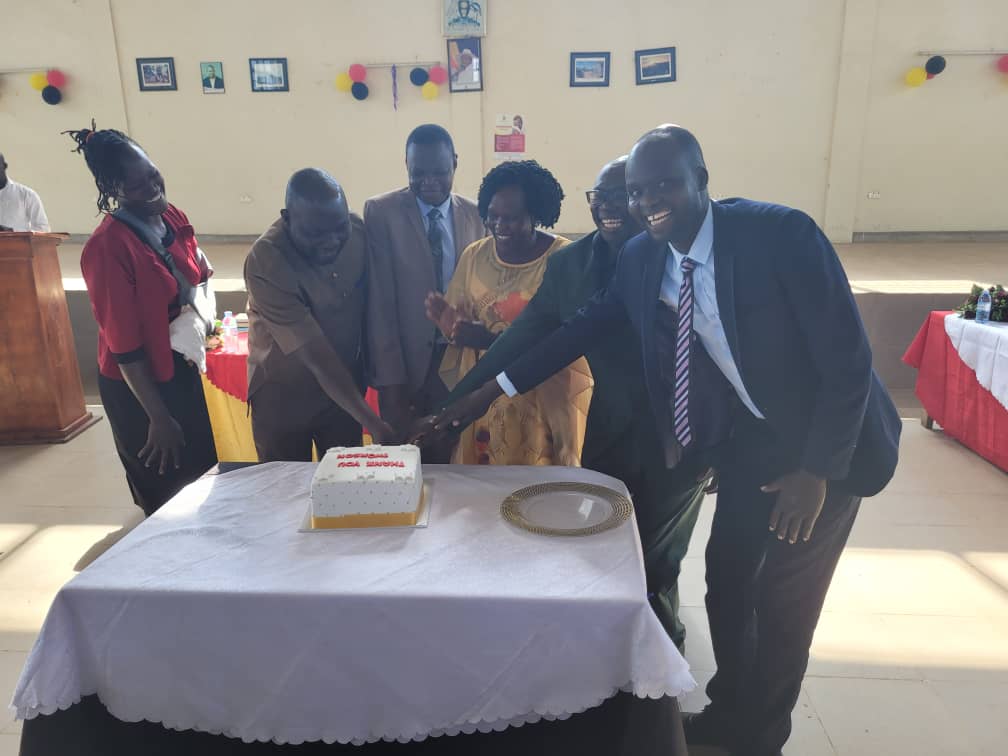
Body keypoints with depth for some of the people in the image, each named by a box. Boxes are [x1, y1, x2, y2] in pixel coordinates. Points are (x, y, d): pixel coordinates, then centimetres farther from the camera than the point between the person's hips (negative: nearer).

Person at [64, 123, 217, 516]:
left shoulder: (173, 218, -3)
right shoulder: (107, 247, -25)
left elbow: (197, 282, 15)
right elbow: (124, 346, -22)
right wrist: (159, 418, -18)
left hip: (183, 370, 7)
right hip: (139, 385, -7)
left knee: (204, 475, 24)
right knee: (166, 494, 12)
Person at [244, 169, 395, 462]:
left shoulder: (358, 231, -12)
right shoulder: (265, 261, -27)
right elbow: (315, 353, -29)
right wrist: (372, 422, -31)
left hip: (346, 385, 4)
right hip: (283, 396, -3)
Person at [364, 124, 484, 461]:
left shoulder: (474, 215, 3)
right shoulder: (381, 212, -7)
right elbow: (379, 302, -10)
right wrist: (390, 377, -13)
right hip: (405, 361, -2)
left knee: (450, 464, 12)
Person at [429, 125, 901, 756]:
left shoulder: (781, 232, -25)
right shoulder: (641, 259, -8)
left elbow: (849, 357, -22)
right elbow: (581, 329, -2)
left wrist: (816, 470, -22)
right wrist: (486, 391, -6)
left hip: (827, 439, -5)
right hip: (750, 432, 5)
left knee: (783, 598, 6)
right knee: (726, 583, 14)